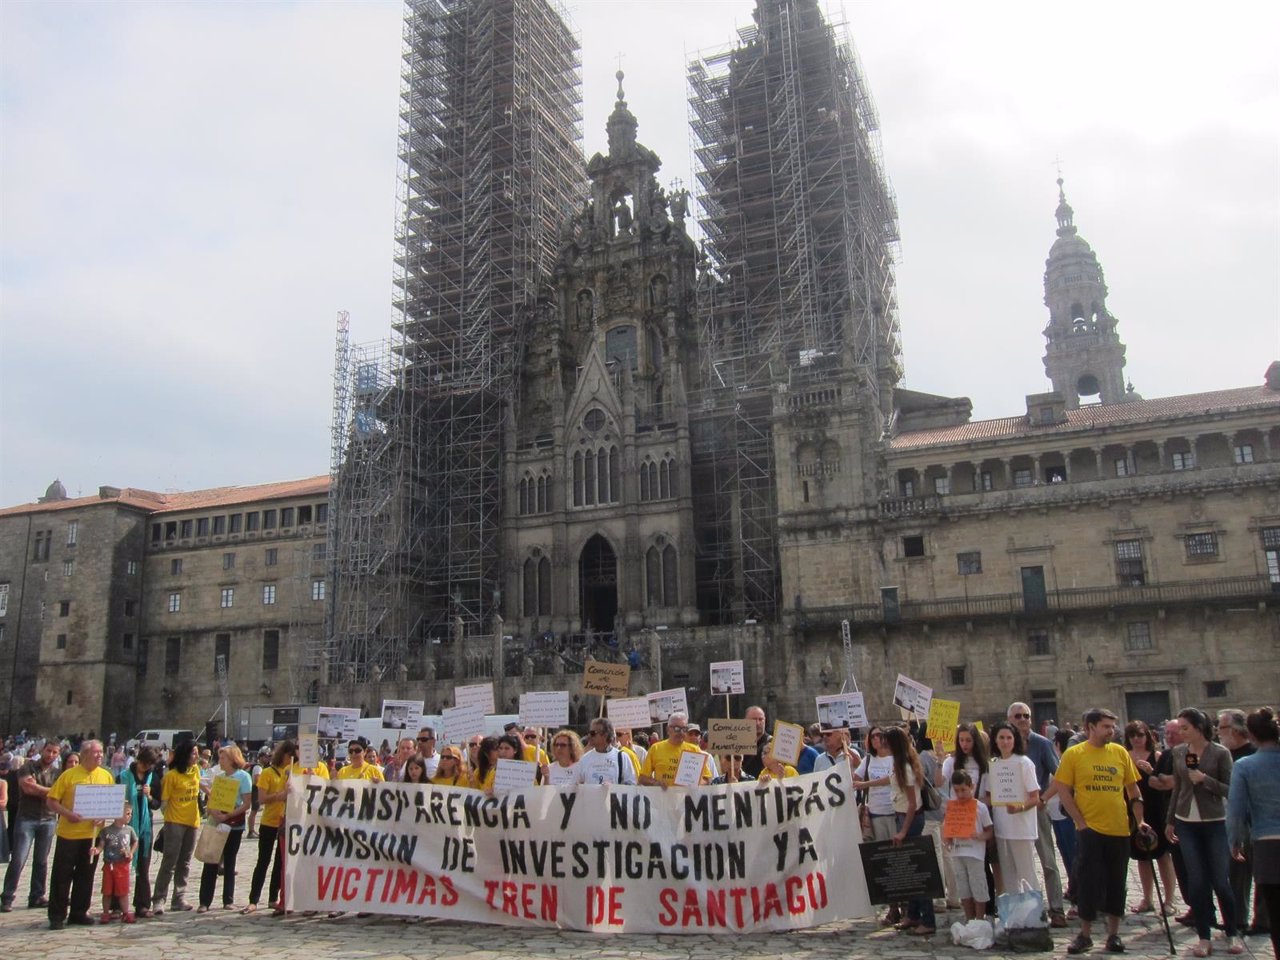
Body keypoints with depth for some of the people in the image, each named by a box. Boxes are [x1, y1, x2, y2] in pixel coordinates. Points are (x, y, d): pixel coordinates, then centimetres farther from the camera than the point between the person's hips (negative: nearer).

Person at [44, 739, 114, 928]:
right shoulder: (69, 775, -6)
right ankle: (57, 915, 13)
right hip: (68, 833, -3)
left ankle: (79, 913, 20)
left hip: (92, 833, 3)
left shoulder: (106, 776, 4)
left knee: (85, 875, 10)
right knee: (62, 875, 3)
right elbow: (51, 801, -5)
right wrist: (67, 813, -19)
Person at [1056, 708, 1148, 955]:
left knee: (1116, 884, 10)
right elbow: (1064, 791, -4)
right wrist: (1080, 822, -9)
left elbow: (1133, 789, 11)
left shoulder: (1120, 752, 4)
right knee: (1090, 883, 2)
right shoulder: (1073, 754, -4)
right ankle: (1085, 935, 14)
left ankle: (1114, 934, 23)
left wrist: (1140, 820, 4)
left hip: (1119, 830, 3)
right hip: (1090, 830, -3)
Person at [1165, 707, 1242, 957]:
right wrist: (1169, 821, 14)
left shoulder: (1220, 753, -9)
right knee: (1196, 883, 4)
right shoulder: (1178, 752, 3)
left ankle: (1231, 934, 21)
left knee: (1221, 881, 1)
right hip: (1186, 824, 3)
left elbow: (1230, 790, -8)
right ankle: (1204, 938, 12)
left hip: (1215, 824, -3)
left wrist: (1205, 779, -22)